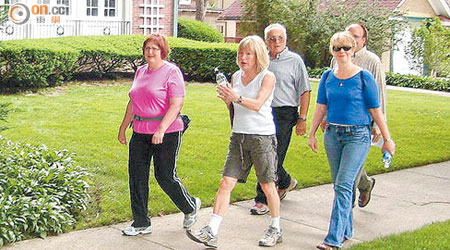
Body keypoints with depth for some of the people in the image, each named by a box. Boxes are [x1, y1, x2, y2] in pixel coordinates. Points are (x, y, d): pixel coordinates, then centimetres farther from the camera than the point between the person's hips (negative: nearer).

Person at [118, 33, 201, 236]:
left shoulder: (171, 71, -9)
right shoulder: (140, 71, 14)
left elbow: (176, 105, -16)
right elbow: (132, 103, 21)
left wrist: (161, 130, -24)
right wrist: (123, 127, 21)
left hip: (166, 133, -7)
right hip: (140, 132, 7)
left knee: (165, 177, -1)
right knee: (136, 176, 5)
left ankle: (190, 207, 26)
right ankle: (141, 223, 16)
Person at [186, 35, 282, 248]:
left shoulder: (267, 77, -6)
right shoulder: (236, 76, 11)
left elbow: (257, 104, -19)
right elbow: (233, 108, 14)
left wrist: (237, 98, -35)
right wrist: (227, 99, -7)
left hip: (263, 137, -5)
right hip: (239, 136, 5)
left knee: (267, 186, 6)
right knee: (226, 183, -3)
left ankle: (275, 229, 25)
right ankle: (211, 232, -4)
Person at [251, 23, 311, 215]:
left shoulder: (294, 60, 0)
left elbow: (304, 91, -2)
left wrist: (302, 118, -8)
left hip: (284, 114, -5)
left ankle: (263, 200, 1)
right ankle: (286, 182, 36)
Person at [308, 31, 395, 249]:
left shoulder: (364, 77, -7)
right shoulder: (327, 77, 6)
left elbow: (375, 110, -4)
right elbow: (321, 107, 12)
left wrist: (387, 139, -1)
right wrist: (312, 133, 11)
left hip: (357, 136, -5)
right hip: (332, 134, 5)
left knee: (343, 186, -12)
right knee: (340, 186, 12)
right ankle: (346, 231, 26)